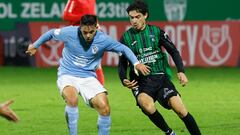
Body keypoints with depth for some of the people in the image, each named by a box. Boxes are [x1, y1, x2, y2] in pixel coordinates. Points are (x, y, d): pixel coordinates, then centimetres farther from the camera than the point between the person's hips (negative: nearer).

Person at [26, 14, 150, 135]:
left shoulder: (103, 39, -11)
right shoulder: (69, 32, -13)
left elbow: (123, 49, 1)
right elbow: (51, 33, 7)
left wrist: (136, 63, -14)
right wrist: (35, 46, 20)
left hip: (88, 77, 2)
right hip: (67, 75, -2)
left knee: (104, 108, -16)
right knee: (72, 99, -35)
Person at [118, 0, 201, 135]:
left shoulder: (156, 31, 4)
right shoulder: (126, 37, 4)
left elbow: (173, 51, 9)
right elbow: (123, 64, 10)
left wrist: (181, 71, -5)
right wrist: (124, 80, -9)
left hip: (160, 77, 1)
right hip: (140, 82, -1)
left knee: (179, 108, -18)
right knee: (147, 106, -32)